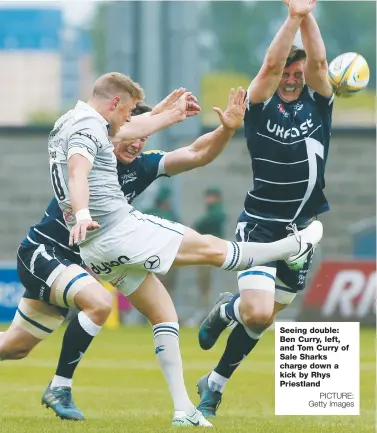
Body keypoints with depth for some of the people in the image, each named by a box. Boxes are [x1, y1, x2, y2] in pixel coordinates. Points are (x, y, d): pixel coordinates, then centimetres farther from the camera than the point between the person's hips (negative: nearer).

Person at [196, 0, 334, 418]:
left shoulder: (318, 105, 3)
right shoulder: (260, 107, -5)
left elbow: (318, 63, -15)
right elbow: (271, 64, -23)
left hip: (300, 229, 4)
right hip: (260, 225, -4)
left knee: (264, 318, 12)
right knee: (257, 312, -21)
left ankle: (215, 383, 32)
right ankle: (225, 310, 16)